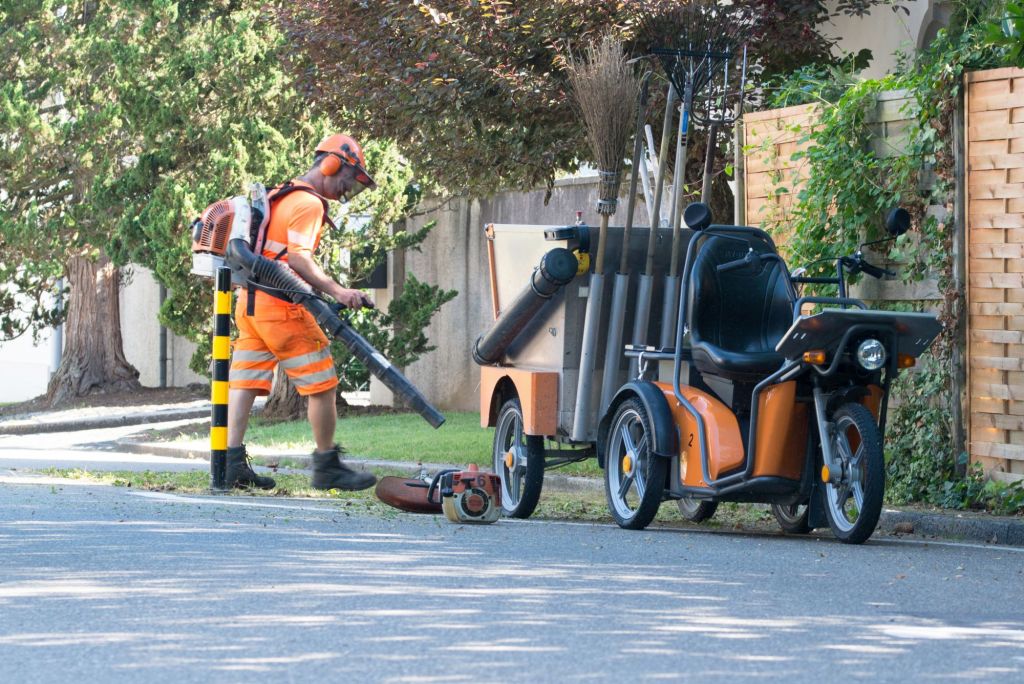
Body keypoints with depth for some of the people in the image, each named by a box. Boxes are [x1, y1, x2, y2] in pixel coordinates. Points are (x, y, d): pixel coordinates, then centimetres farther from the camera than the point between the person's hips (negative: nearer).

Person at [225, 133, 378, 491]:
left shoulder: (278, 195, 19)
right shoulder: (309, 204, -10)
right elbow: (299, 258, -21)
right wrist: (336, 291, -24)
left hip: (249, 301, 9)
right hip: (280, 304, -9)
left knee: (246, 382, 6)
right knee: (321, 382, 0)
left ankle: (232, 462, 1)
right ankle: (327, 465, 5)